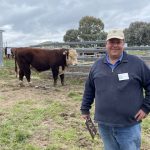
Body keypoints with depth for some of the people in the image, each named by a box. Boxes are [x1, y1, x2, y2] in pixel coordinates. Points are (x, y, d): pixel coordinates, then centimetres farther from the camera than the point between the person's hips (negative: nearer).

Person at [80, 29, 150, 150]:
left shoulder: (137, 63, -6)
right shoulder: (97, 65, 6)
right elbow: (89, 89, 14)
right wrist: (85, 109, 16)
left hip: (129, 126, -3)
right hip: (104, 125, 4)